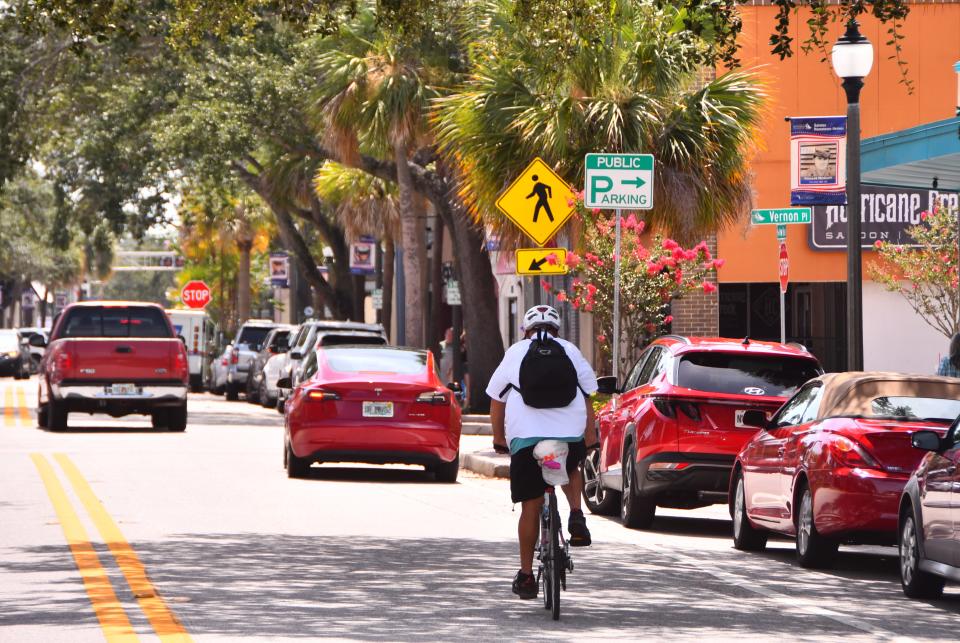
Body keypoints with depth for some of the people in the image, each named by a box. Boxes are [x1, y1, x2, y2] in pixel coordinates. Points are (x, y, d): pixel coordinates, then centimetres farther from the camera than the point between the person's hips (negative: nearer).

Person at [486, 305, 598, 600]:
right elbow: (588, 396, 9)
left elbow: (496, 401, 18)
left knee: (530, 507, 7)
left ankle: (526, 575, 9)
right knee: (571, 470, 34)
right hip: (570, 433, 1)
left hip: (525, 436, -1)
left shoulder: (515, 353, 18)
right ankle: (576, 516, 8)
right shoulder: (570, 351, 18)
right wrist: (591, 435, 12)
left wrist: (499, 439, 27)